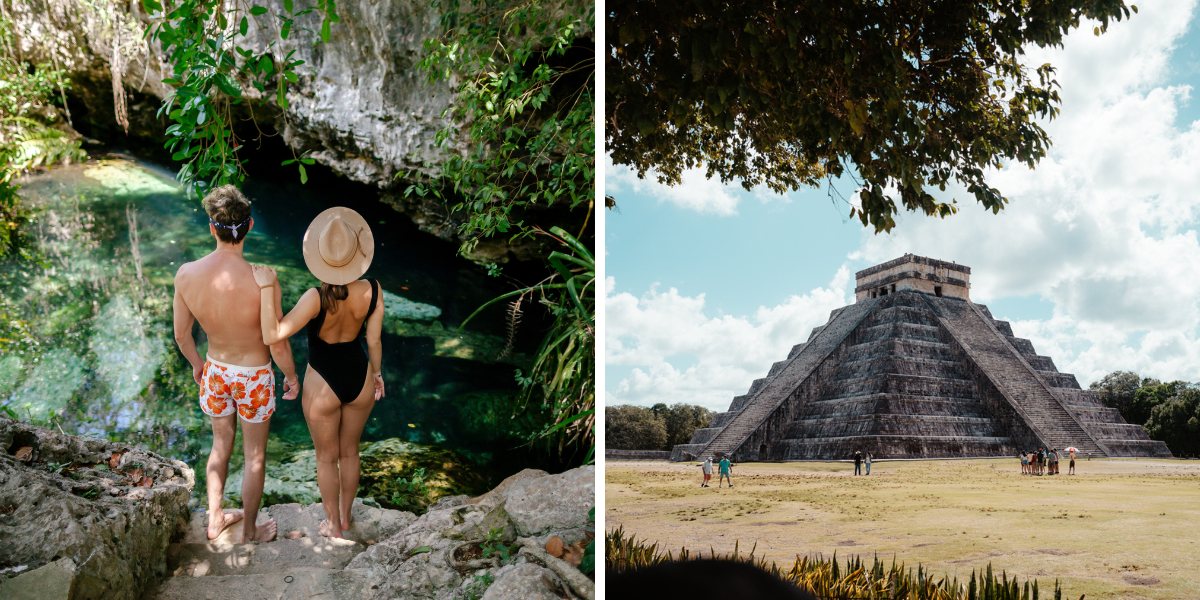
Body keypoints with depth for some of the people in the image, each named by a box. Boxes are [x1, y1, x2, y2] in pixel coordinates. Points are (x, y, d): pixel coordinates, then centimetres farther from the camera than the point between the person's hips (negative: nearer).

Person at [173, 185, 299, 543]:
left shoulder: (186, 274, -18)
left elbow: (181, 334, -3)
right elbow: (279, 346, -21)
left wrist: (196, 363, 17)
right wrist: (291, 376, -1)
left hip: (215, 372, 4)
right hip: (254, 377, -4)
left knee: (221, 445, 28)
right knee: (255, 455, 18)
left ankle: (215, 519, 45)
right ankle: (250, 530, 36)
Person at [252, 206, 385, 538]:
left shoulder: (317, 298, -32)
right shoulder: (373, 291, -20)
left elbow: (272, 336, -33)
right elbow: (374, 340, -7)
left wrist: (267, 288, -30)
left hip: (323, 386, -3)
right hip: (360, 379, 4)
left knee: (327, 457, 22)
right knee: (349, 451, 27)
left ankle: (333, 523, 41)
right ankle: (345, 515, 47)